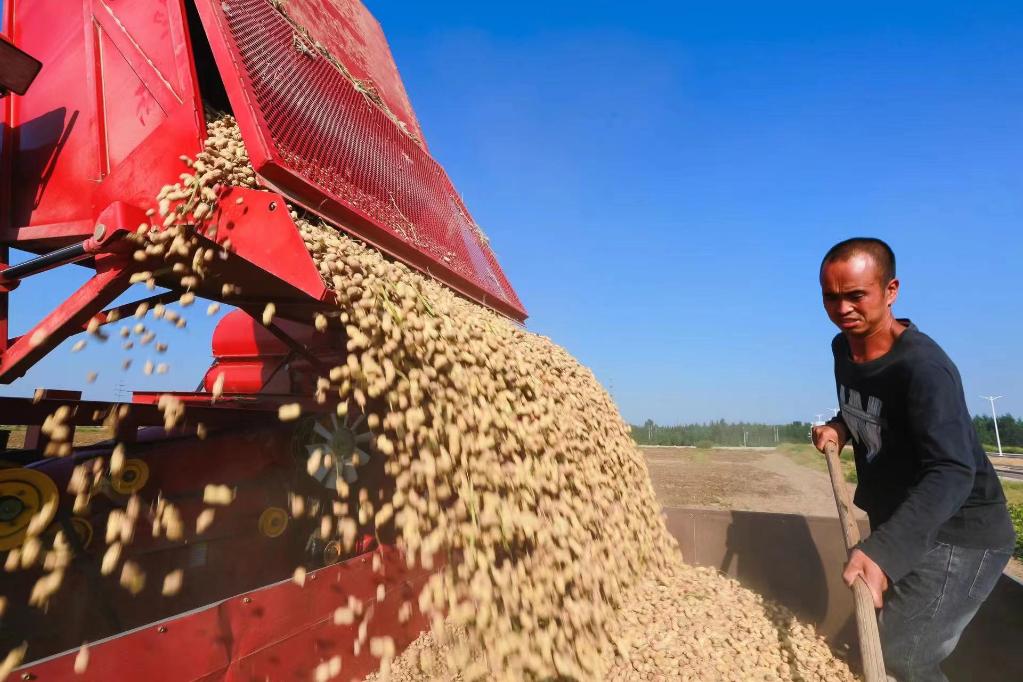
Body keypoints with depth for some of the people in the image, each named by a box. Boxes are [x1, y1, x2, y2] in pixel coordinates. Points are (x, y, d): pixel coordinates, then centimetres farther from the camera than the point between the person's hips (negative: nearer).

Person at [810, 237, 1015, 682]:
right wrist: (840, 428, -4)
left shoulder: (922, 366, -29)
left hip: (959, 534, -8)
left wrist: (882, 551, -51)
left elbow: (951, 471, -40)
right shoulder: (843, 349, -3)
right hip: (902, 522, 8)